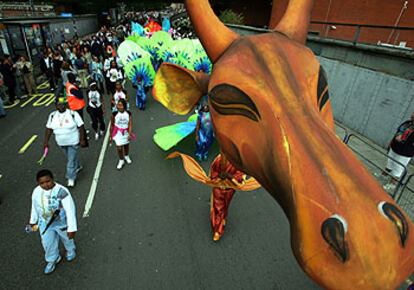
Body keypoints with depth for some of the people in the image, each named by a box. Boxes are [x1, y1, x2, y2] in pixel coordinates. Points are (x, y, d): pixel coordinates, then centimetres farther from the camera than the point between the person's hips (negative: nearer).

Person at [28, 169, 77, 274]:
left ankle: (71, 251, 57)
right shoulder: (36, 192, -14)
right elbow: (34, 207, 5)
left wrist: (71, 228, -29)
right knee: (48, 243, 18)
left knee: (66, 238, 23)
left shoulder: (62, 191, -34)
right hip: (45, 223, 4)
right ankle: (52, 260, 49)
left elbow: (70, 210, -30)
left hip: (62, 222, -4)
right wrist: (33, 221, 18)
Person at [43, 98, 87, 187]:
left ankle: (71, 178, 13)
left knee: (71, 160, -1)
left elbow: (81, 127, -12)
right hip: (61, 143, 5)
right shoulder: (52, 115, -1)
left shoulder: (73, 114, -15)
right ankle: (78, 167, 50)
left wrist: (82, 140, -14)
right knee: (70, 157, 23)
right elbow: (49, 129, 5)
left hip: (73, 142, -5)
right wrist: (46, 141, 2)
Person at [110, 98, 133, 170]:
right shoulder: (114, 114, -16)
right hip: (118, 133, -1)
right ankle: (121, 160, 26)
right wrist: (111, 136, -3)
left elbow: (130, 124, -14)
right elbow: (112, 125, -7)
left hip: (126, 132, 1)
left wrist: (130, 134, -25)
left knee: (126, 145, 20)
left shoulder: (128, 113, -13)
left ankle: (126, 156, 49)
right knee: (119, 147, 1)